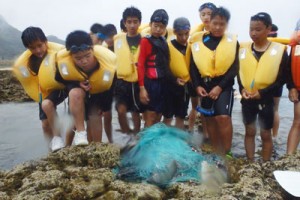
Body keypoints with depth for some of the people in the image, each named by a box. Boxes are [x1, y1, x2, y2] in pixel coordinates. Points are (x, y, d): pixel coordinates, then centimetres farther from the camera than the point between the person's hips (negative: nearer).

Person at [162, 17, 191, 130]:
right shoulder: (168, 46, -9)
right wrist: (174, 79, -17)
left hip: (185, 85, 5)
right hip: (171, 85, -4)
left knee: (181, 116, 13)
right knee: (168, 116, 3)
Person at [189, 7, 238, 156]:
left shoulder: (232, 42, 1)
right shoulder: (198, 41, 4)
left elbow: (234, 68, -4)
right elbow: (193, 66, 6)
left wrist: (220, 86, -13)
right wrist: (197, 85, -5)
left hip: (223, 84, -2)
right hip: (204, 85, 3)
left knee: (223, 117, -15)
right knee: (210, 118, 8)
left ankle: (226, 153, 0)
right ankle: (216, 153, 21)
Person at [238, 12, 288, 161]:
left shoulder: (279, 50, -8)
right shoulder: (243, 49, 2)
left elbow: (281, 79, -7)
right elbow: (238, 73, 7)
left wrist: (263, 92, -16)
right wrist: (242, 89, -10)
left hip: (266, 100, -3)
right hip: (247, 99, 3)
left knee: (265, 134, 10)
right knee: (249, 132, 13)